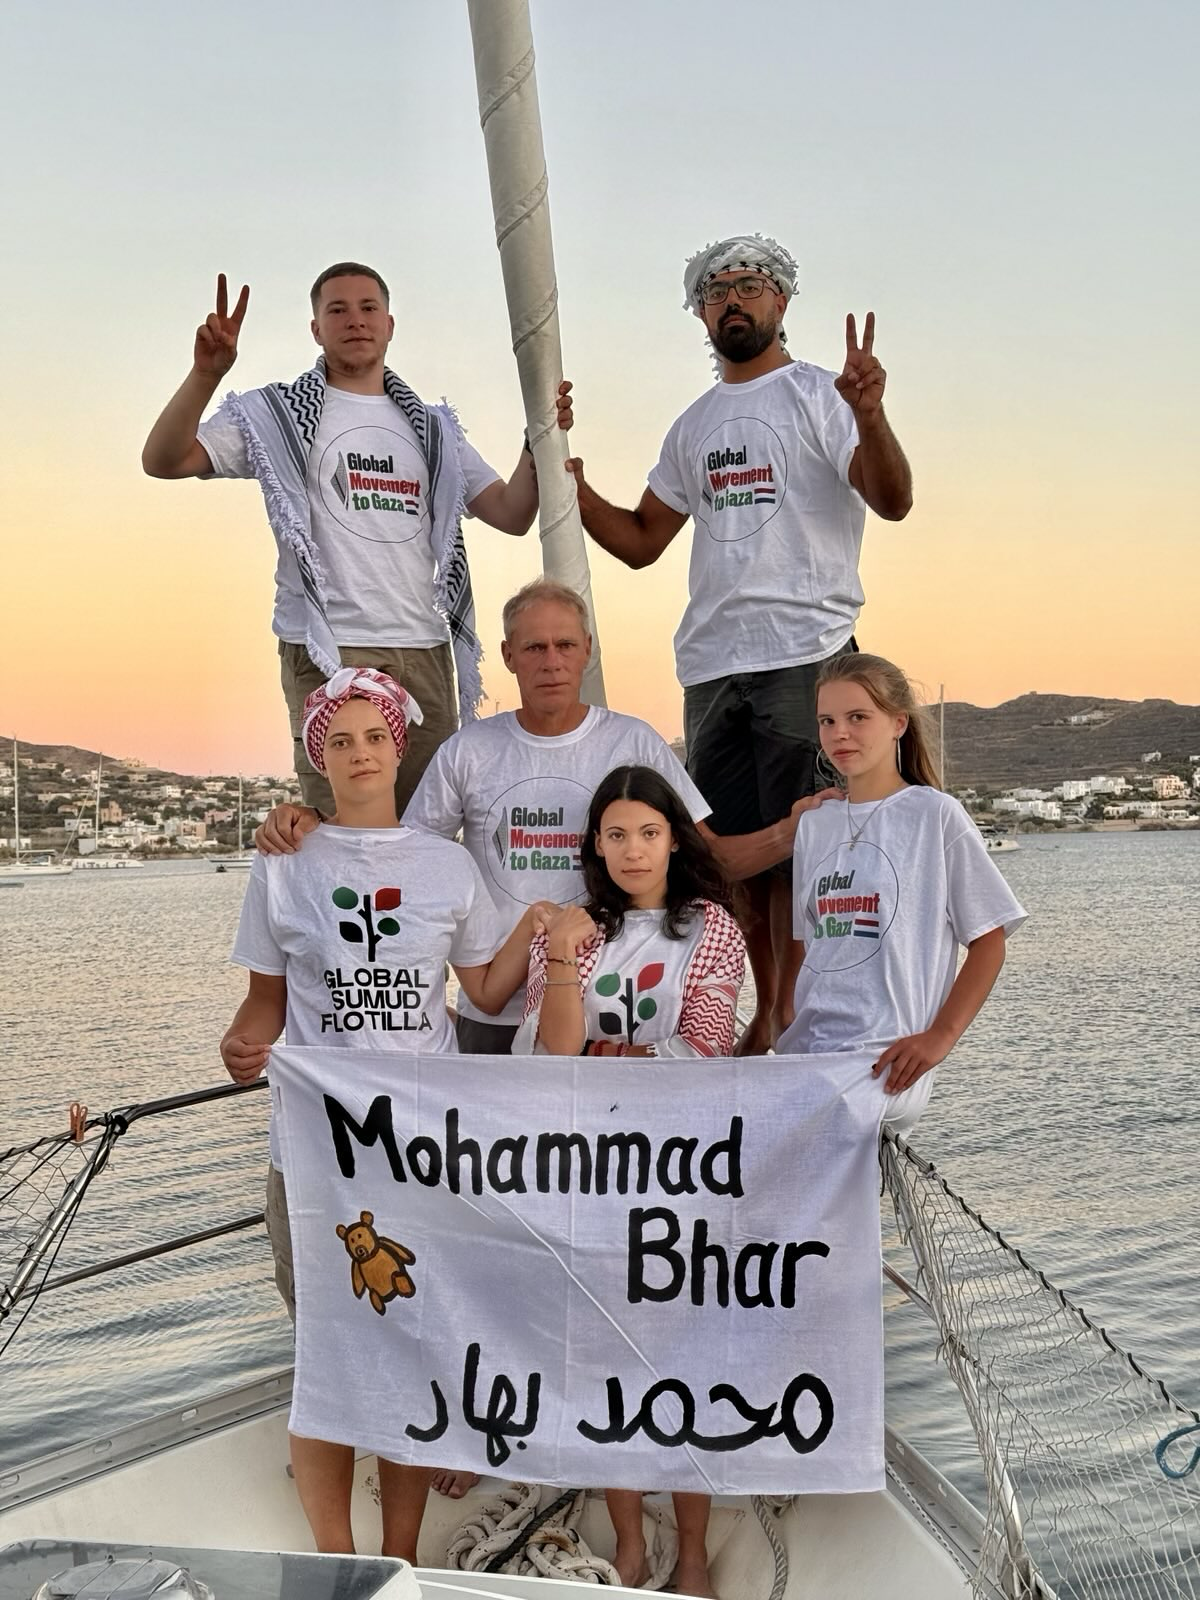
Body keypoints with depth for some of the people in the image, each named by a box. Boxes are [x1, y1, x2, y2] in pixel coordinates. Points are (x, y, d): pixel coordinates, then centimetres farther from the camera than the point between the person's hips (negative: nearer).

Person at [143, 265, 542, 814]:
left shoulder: (431, 427, 21)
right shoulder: (281, 414, 8)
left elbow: (512, 513, 16)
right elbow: (163, 460, -1)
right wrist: (205, 374, -16)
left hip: (425, 651, 4)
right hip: (329, 654, -4)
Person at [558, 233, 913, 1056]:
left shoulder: (818, 394, 1)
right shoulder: (695, 425, 20)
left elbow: (893, 502, -12)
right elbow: (641, 541, 21)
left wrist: (872, 419, -31)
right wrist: (572, 485, 7)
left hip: (806, 654, -6)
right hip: (710, 663, 6)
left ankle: (799, 1021, 1)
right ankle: (768, 1016, 19)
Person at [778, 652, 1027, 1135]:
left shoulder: (935, 815, -1)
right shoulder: (813, 826, 15)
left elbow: (988, 942, 0)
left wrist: (940, 1037, -10)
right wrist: (784, 1031, 9)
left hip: (887, 1059, -6)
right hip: (804, 1050, 6)